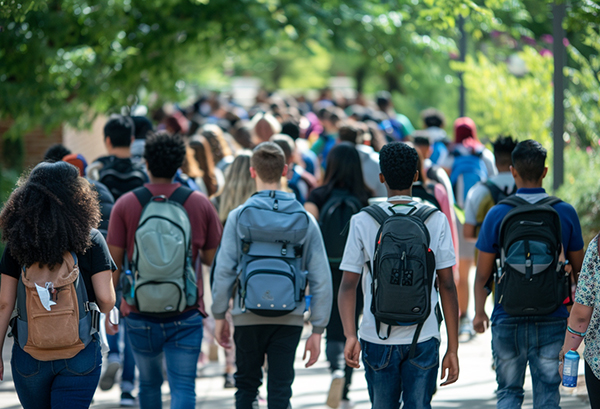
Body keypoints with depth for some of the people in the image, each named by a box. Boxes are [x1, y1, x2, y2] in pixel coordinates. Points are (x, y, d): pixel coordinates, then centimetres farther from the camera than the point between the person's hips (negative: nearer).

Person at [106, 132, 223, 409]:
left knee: (149, 383, 19)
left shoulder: (125, 204, -3)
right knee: (183, 385, -5)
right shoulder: (200, 204, -1)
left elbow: (113, 262, -1)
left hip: (140, 311, 1)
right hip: (186, 313, -1)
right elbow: (213, 258, 6)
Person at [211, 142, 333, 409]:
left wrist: (219, 316, 7)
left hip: (248, 316, -1)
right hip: (290, 319, 1)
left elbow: (224, 270, -5)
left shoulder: (239, 216, -4)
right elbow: (321, 279, -1)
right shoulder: (304, 219, 1)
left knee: (246, 384, 15)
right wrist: (317, 330, 4)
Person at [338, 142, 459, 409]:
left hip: (377, 338, 1)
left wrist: (350, 336, -12)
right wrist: (452, 349, 2)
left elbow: (348, 286, -8)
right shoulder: (436, 221, -1)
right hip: (423, 337, -1)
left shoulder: (363, 222, -1)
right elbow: (447, 286, -1)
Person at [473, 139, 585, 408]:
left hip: (508, 319, -1)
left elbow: (483, 273, -1)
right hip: (552, 320, 1)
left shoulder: (497, 214, -6)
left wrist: (479, 312, 14)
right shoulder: (565, 213, -3)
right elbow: (578, 269, 6)